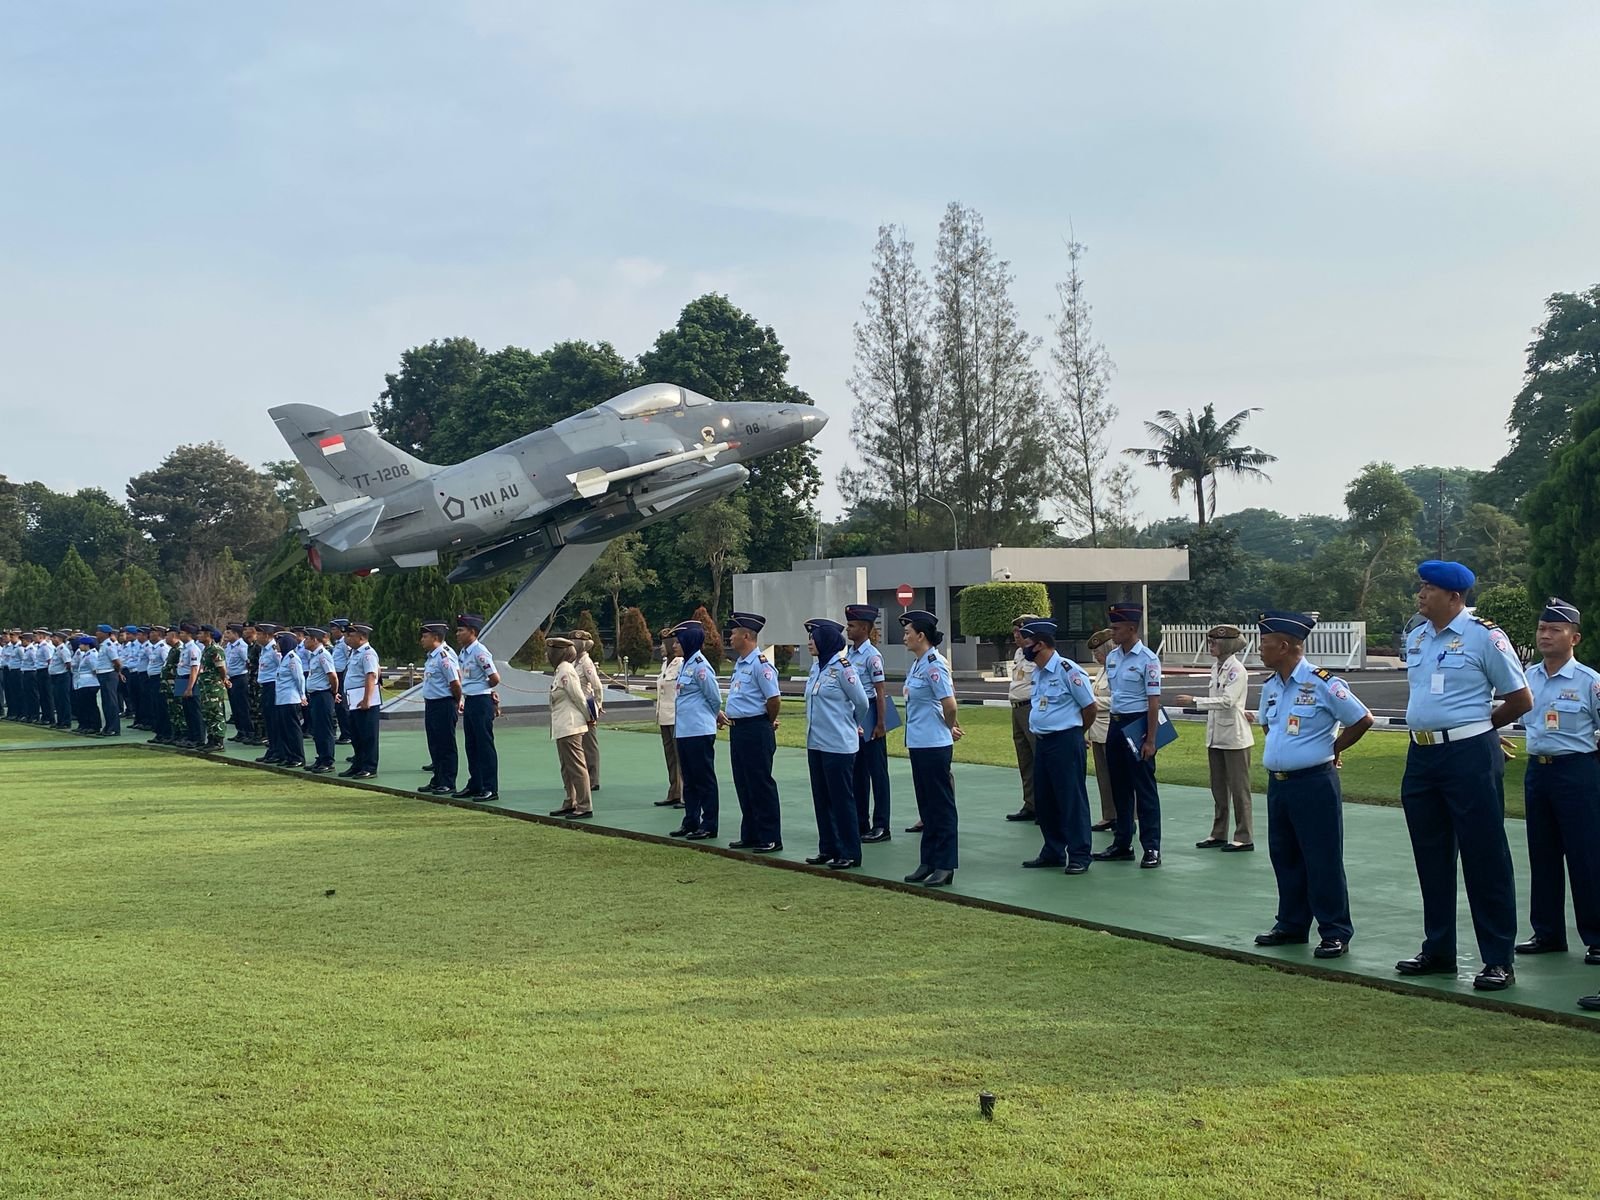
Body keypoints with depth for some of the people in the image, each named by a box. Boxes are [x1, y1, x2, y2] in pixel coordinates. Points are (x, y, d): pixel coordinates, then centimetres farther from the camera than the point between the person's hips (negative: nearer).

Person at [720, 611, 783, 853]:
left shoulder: (760, 663, -17)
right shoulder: (740, 663, 14)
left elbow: (774, 701, -19)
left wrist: (767, 724, -5)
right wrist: (726, 714, 15)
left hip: (756, 731, -10)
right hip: (738, 730, 10)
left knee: (761, 786, -4)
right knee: (743, 786, 13)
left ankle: (771, 838, 2)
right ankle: (750, 836, 21)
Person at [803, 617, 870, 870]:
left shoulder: (842, 667, -14)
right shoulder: (816, 667, 9)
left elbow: (861, 702, -8)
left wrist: (853, 725, 9)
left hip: (838, 745, -8)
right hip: (816, 743, 8)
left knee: (842, 799, -1)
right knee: (822, 799, 13)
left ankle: (849, 853, 7)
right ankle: (828, 849, 22)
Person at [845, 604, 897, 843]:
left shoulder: (872, 655, -15)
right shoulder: (850, 654, 9)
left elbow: (880, 691, -16)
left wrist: (880, 724, -17)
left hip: (869, 716, -8)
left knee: (877, 770, -1)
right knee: (857, 771, 13)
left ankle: (881, 826, 5)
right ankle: (860, 823, 22)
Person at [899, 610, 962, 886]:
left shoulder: (934, 665, -18)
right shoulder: (917, 664, 11)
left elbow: (949, 705, -21)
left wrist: (949, 729, -4)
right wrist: (952, 728, 13)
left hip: (935, 745, -10)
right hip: (919, 744, 10)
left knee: (941, 804, -1)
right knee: (926, 805, 14)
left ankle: (945, 866, 5)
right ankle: (928, 862, 22)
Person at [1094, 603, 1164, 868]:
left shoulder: (1147, 659, -13)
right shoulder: (1112, 658, 8)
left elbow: (1154, 702, -14)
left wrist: (1150, 740, -17)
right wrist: (1114, 727, 18)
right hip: (1116, 724, 7)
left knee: (1144, 788, -2)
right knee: (1119, 786, 13)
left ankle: (1151, 848, 4)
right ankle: (1122, 844, 23)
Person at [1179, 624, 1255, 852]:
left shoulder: (1237, 670, -15)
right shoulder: (1216, 668, 10)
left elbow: (1226, 701, -23)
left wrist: (1194, 701, -25)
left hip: (1234, 737, -9)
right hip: (1216, 737, 9)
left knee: (1239, 789, -1)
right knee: (1218, 789, 14)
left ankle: (1244, 837, 6)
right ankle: (1219, 835, 21)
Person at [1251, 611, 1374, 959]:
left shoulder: (1322, 683, -15)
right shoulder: (1270, 686, 9)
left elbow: (1362, 720, -9)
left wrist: (1332, 749, 0)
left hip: (1314, 783, -8)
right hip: (1277, 783, 8)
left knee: (1323, 861, -3)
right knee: (1284, 857, 14)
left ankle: (1336, 933, 5)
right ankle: (1292, 926, 26)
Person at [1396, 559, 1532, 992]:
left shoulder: (1484, 636, -9)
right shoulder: (1414, 639, 12)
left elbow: (1521, 700, -4)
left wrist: (1475, 725, 5)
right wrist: (1429, 727, 13)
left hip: (1470, 756, -7)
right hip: (1421, 757, 7)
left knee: (1484, 858, -3)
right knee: (1431, 857, 13)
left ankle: (1499, 960, 4)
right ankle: (1438, 951, 23)